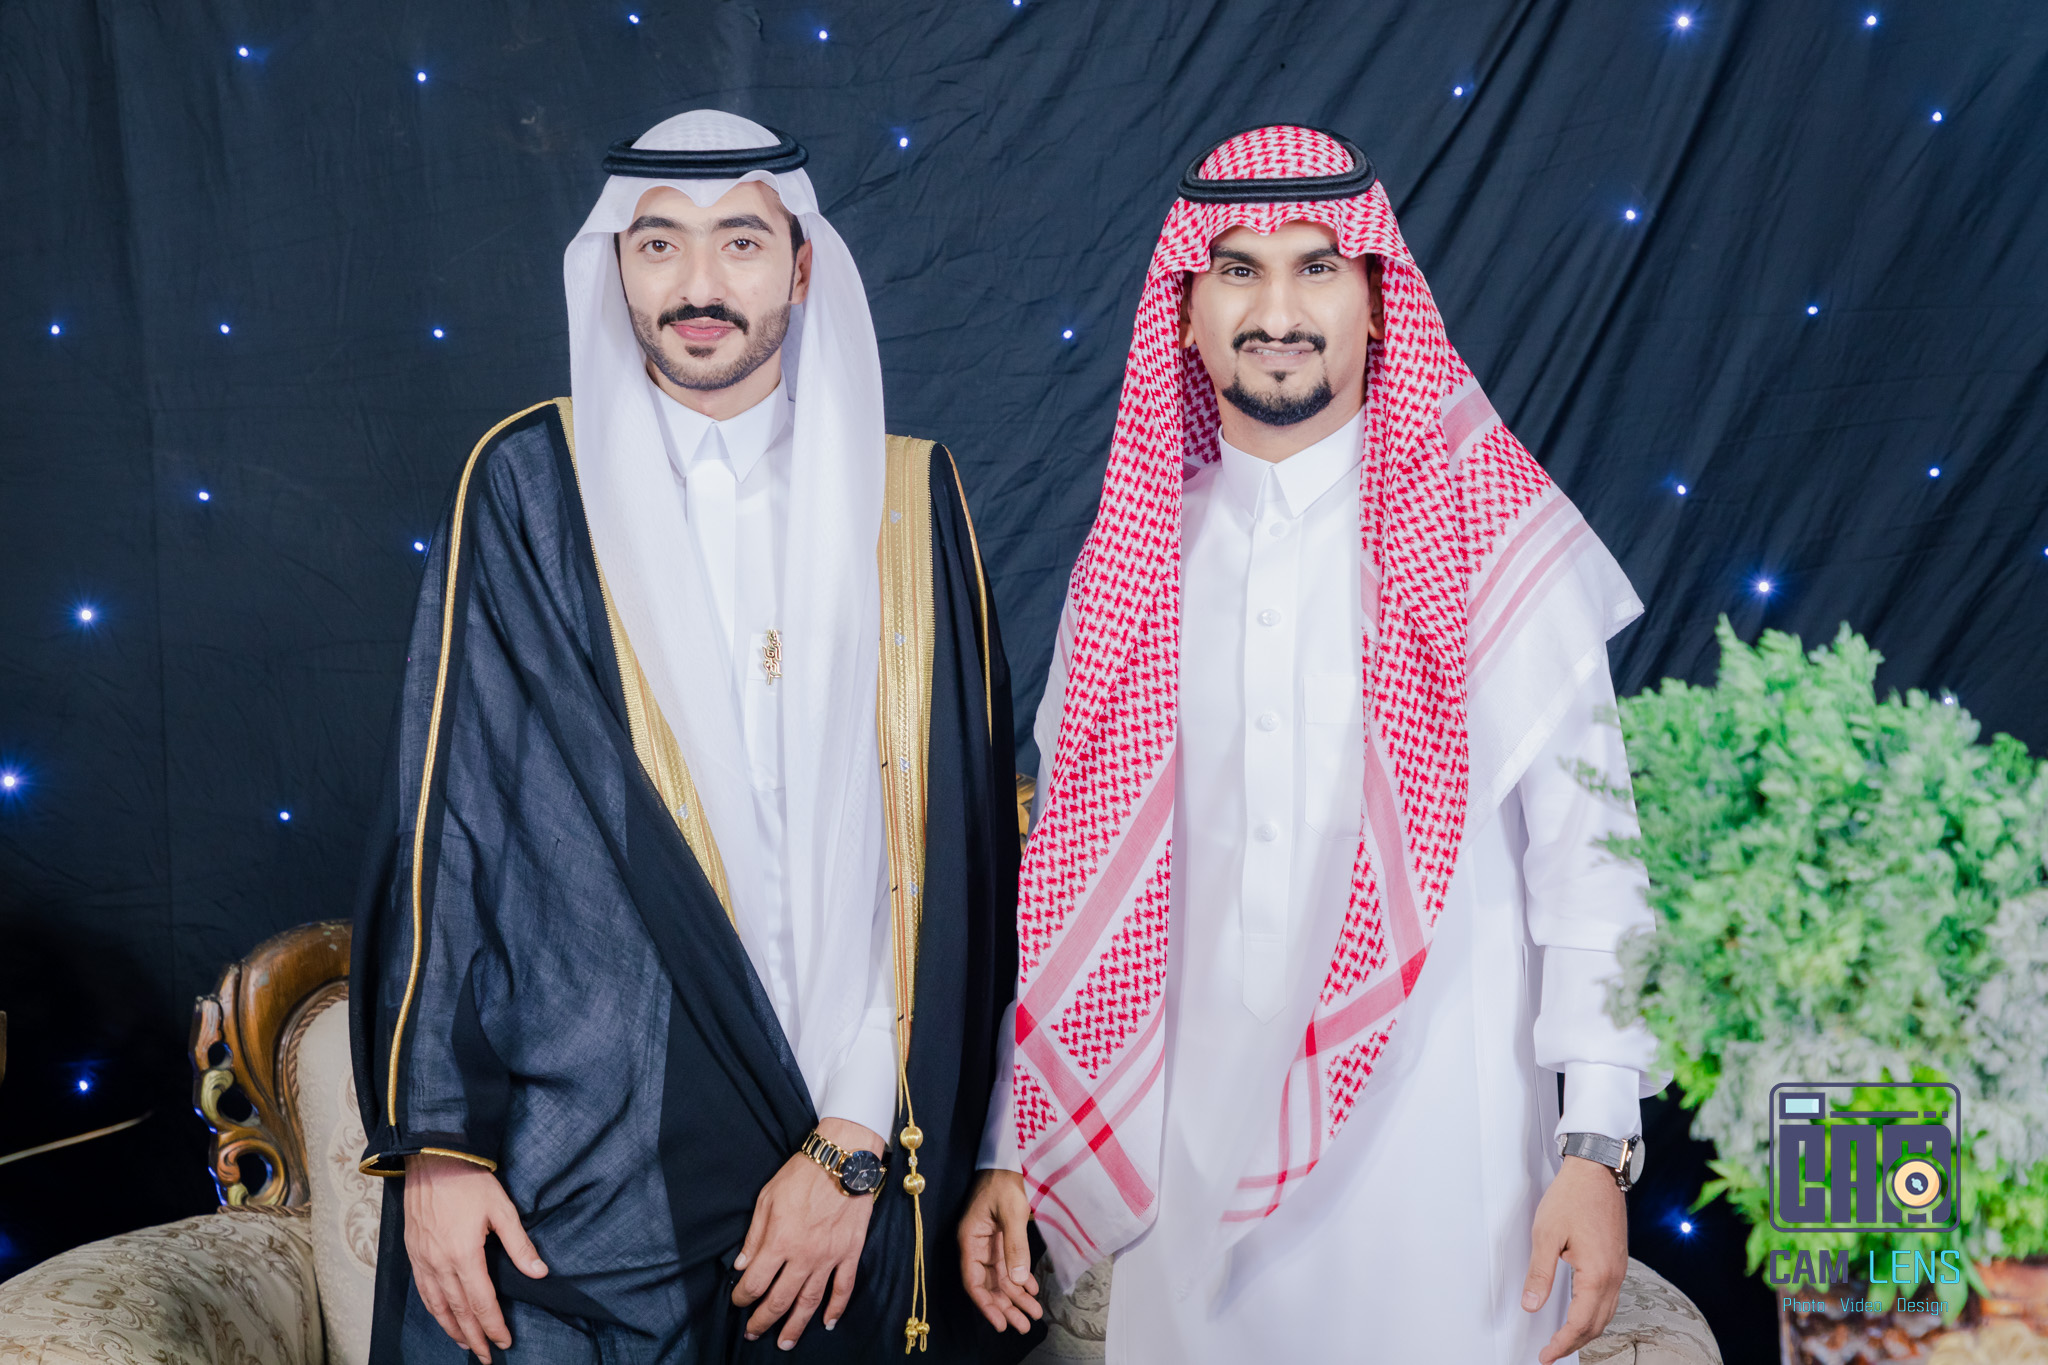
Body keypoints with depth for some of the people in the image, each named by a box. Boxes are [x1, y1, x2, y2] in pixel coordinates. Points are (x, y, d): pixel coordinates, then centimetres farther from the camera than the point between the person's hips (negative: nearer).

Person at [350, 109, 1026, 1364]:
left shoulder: (906, 501, 1)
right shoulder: (531, 487, -1)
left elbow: (944, 840, -2)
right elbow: (444, 813, -1)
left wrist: (859, 1141, -8)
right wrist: (433, 1141, -5)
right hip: (578, 1156, -1)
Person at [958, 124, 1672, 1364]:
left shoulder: (1496, 537, -3)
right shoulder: (1132, 564, 7)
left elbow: (1586, 842, -4)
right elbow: (1071, 868, 10)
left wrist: (1598, 1144, -10)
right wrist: (1010, 1152, 9)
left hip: (1436, 1148, -3)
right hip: (1192, 1155, 3)